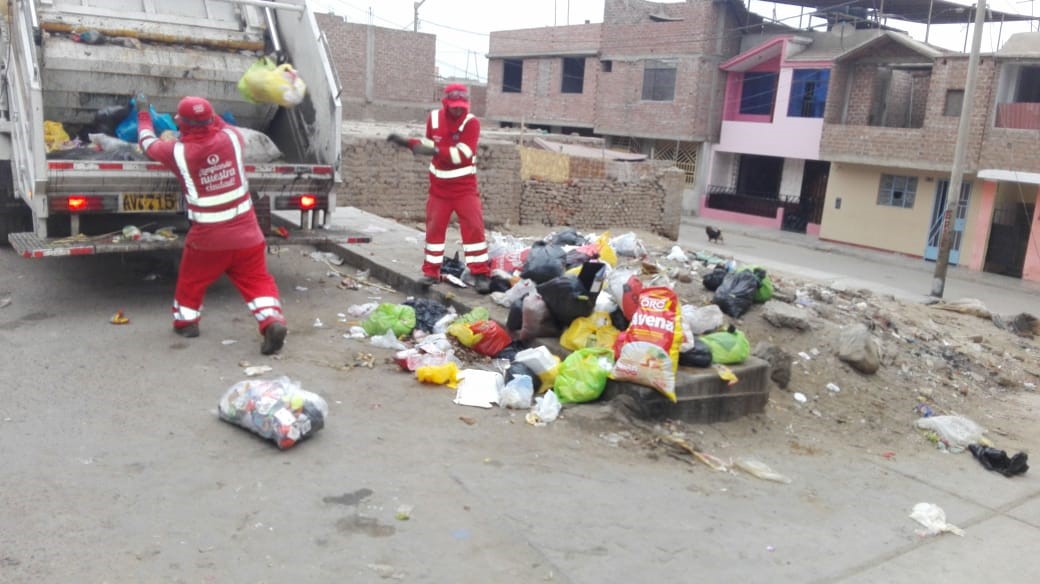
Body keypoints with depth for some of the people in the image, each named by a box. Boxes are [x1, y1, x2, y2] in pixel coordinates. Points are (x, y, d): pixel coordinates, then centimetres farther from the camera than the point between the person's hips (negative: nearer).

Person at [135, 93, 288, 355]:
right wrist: (207, 115, 31)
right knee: (257, 281, 6)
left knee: (191, 281, 22)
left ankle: (185, 322, 37)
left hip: (208, 237, -1)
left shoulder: (178, 152, -9)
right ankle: (272, 322, -12)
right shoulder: (231, 138, -5)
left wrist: (143, 112, 28)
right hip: (246, 233, 2)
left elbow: (148, 143, 13)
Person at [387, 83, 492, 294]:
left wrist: (435, 150, -33)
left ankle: (481, 274, -2)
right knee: (434, 227, 6)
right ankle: (431, 272, 16)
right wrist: (408, 142, 5)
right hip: (439, 185, 4)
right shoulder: (433, 118, 0)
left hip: (465, 186, -4)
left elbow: (462, 154, -26)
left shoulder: (471, 122, -14)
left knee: (474, 227, -8)